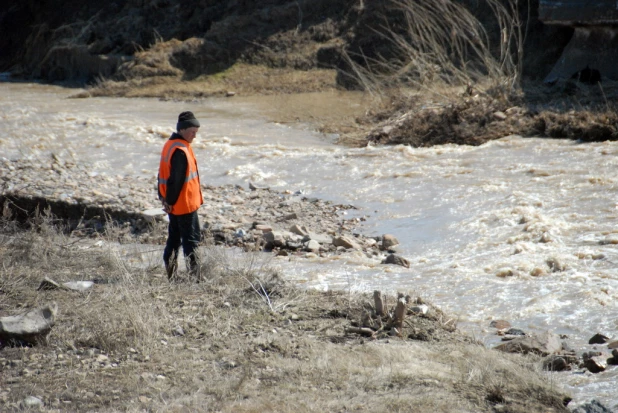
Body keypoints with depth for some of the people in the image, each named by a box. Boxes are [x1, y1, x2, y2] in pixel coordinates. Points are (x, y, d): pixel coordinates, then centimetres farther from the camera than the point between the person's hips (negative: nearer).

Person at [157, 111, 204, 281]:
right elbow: (175, 180, -22)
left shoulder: (170, 145, 11)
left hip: (174, 205, 10)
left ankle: (171, 276, 17)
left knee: (174, 239, 13)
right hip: (185, 204, -10)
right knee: (191, 240, -5)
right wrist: (170, 201, -17)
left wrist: (166, 199, 17)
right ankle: (194, 278, -4)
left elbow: (164, 175, 16)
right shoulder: (180, 151, -21)